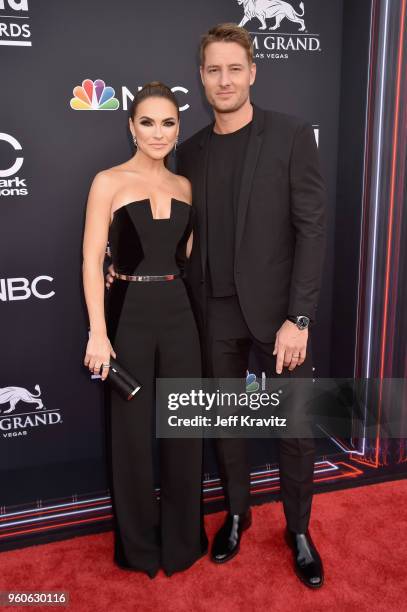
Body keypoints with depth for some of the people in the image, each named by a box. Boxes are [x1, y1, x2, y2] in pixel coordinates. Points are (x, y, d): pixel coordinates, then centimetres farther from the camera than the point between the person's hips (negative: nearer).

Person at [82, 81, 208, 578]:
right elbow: (92, 260, -9)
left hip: (177, 312, 4)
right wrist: (98, 333, -15)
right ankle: (139, 543, 32)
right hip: (129, 315, -4)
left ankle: (182, 538, 33)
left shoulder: (184, 186, 9)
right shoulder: (109, 181, -4)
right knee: (133, 429, 9)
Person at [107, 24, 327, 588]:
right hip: (216, 312, 3)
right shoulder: (190, 152, 7)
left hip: (276, 308, -3)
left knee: (295, 427, 8)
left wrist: (299, 318, -15)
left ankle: (299, 532, 33)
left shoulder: (291, 135, -5)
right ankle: (236, 514, 39)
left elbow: (311, 229, -10)